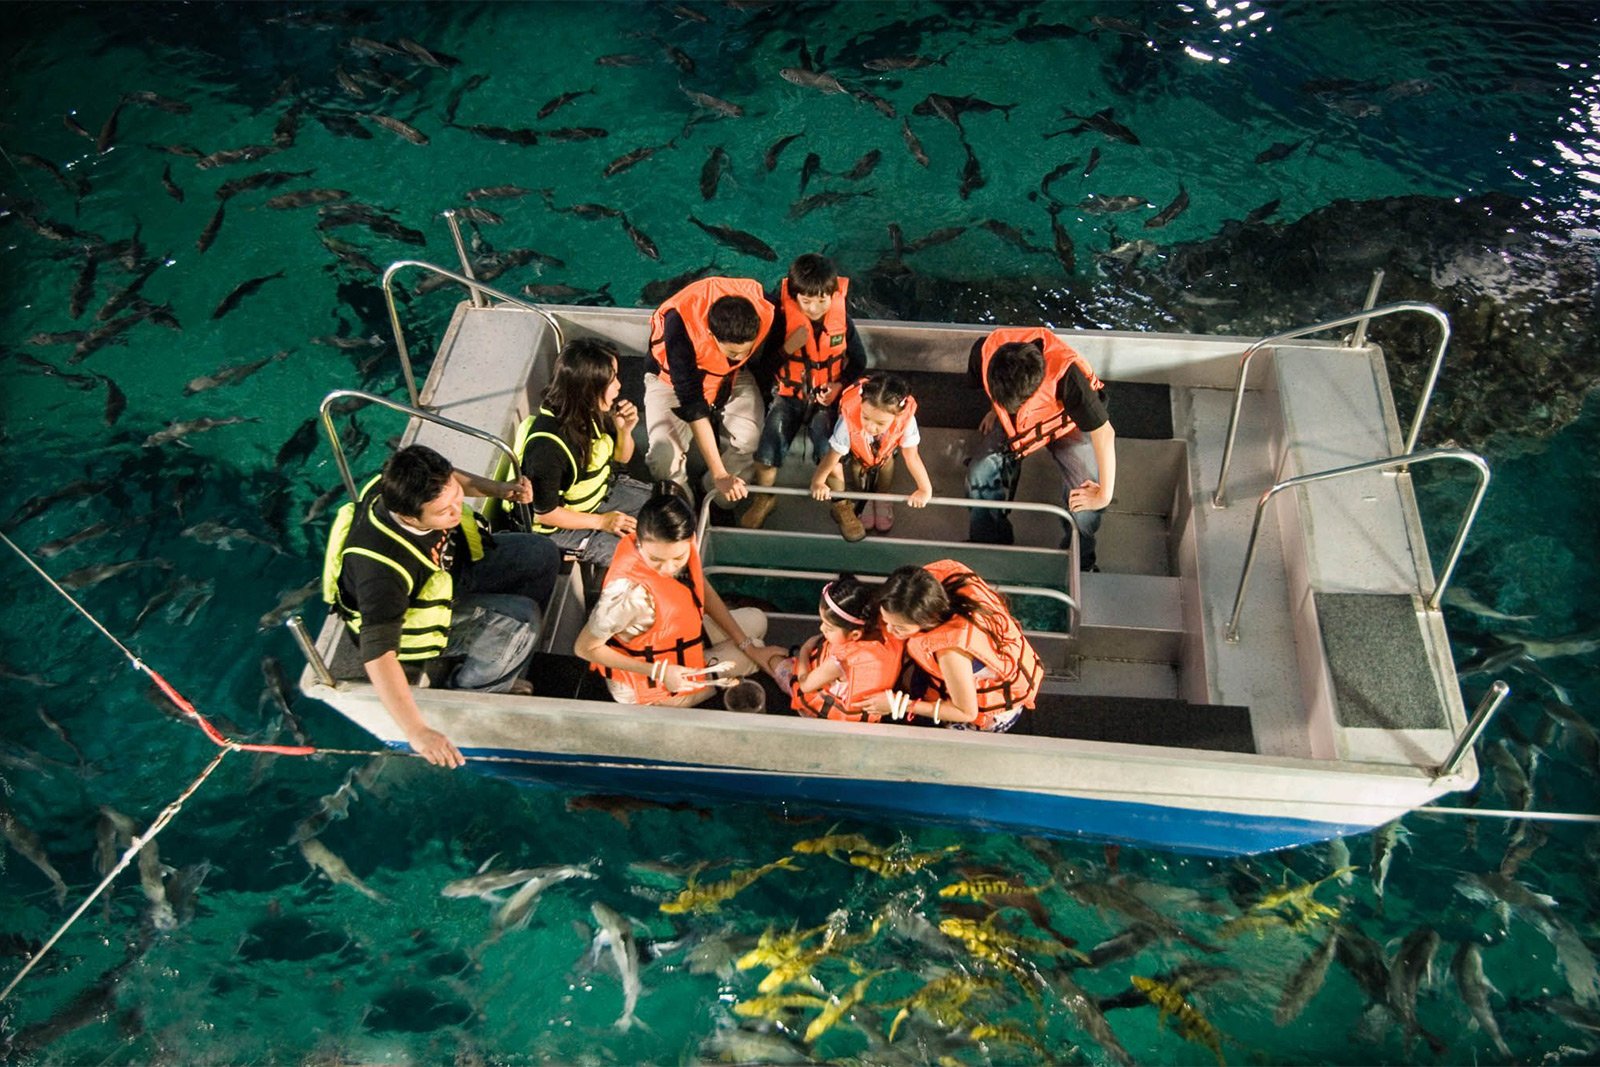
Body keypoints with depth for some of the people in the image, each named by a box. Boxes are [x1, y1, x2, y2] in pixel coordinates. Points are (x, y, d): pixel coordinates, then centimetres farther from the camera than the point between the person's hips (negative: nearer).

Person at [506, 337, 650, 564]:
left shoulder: (594, 412, -15)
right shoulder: (548, 445, -36)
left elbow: (621, 458, 5)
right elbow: (543, 513, -24)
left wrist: (625, 430, -17)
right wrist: (601, 521, -21)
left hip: (603, 490, 8)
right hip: (563, 523, -8)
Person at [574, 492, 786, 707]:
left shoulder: (679, 546, -21)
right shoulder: (631, 592, -41)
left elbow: (703, 590, -1)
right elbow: (584, 648, -28)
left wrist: (747, 645, -1)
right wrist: (659, 671, -29)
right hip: (647, 681, -7)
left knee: (756, 620, 14)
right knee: (747, 658, 6)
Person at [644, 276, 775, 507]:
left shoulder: (764, 310, -31)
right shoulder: (681, 325, -39)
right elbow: (691, 403, -36)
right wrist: (719, 474, -36)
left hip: (731, 375, 3)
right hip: (676, 379, -2)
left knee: (754, 438, -25)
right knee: (664, 455, -26)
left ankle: (717, 498, 1)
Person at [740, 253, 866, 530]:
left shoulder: (841, 320, -8)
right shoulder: (782, 318, -12)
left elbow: (858, 361, 5)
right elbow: (765, 362, -6)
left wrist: (840, 386, -12)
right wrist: (788, 348, -24)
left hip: (826, 396, 0)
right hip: (788, 394, 0)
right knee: (768, 455, -18)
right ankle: (764, 498, 14)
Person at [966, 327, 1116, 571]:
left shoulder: (1066, 376, -44)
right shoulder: (985, 352, -33)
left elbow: (1104, 433, -35)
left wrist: (1105, 495, -28)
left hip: (1068, 424, -3)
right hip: (1014, 422, 4)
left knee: (1085, 500, -21)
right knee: (980, 473, -15)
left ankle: (1079, 566, 8)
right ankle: (987, 547, 10)